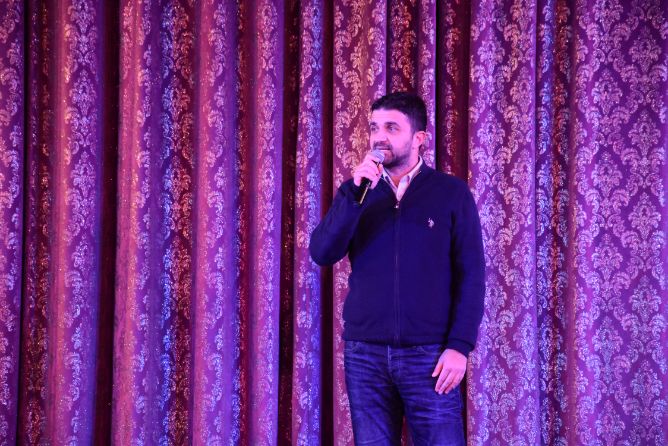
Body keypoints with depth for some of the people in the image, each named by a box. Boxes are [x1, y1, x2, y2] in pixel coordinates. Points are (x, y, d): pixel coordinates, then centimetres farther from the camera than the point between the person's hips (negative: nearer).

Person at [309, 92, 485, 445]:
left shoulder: (452, 193, 1)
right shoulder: (355, 191, 9)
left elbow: (470, 275, -2)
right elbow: (322, 254, -4)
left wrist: (460, 345, -10)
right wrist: (355, 193, -14)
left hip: (429, 353, -2)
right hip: (364, 353, 3)